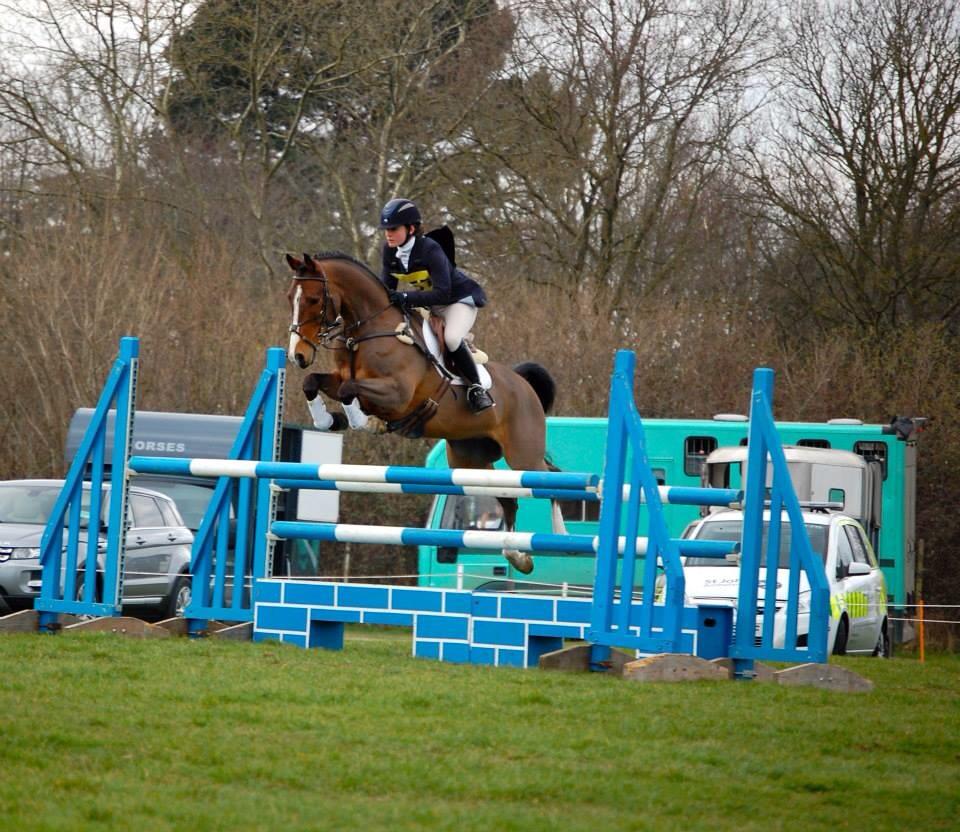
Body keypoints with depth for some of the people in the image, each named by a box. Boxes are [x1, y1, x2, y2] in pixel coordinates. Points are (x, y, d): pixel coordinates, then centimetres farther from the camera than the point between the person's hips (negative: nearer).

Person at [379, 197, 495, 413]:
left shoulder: (430, 250, -30)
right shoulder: (390, 251, -8)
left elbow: (442, 293, -36)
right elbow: (386, 286, -1)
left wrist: (406, 298, -45)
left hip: (459, 299, -8)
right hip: (428, 304, 8)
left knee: (451, 338, -34)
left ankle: (476, 388, -18)